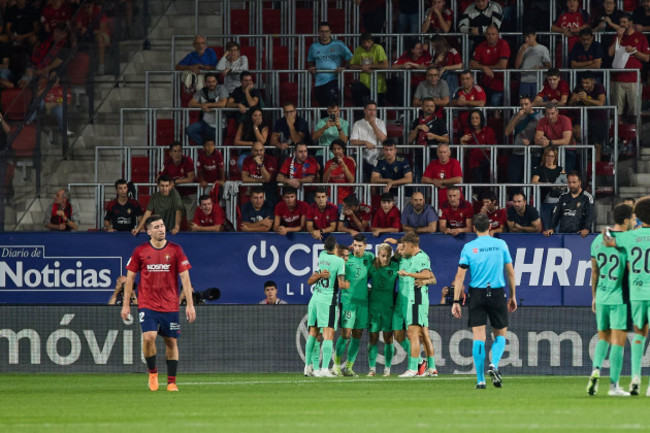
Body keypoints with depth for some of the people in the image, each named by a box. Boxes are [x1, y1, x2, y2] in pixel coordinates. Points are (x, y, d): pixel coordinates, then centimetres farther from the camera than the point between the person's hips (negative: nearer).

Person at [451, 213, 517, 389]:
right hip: (497, 293, 0)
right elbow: (510, 272, 5)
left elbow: (460, 276, -3)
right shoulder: (501, 244, 2)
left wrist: (456, 301, -1)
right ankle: (494, 365, -11)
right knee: (500, 334, 14)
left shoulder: (468, 247, 0)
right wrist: (513, 296, 15)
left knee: (478, 337, 1)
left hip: (477, 294, 0)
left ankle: (480, 380, -2)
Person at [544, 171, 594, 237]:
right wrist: (551, 228, -1)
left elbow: (589, 216, -7)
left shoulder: (587, 198, 4)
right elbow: (555, 215, 15)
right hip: (563, 233, 3)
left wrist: (586, 229, -24)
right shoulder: (563, 197, 18)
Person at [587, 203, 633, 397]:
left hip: (601, 297, 5)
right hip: (620, 298, -5)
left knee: (603, 337, 18)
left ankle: (595, 369, -4)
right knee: (618, 340, 0)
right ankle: (614, 385, 1)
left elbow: (594, 272, 12)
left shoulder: (598, 240, 6)